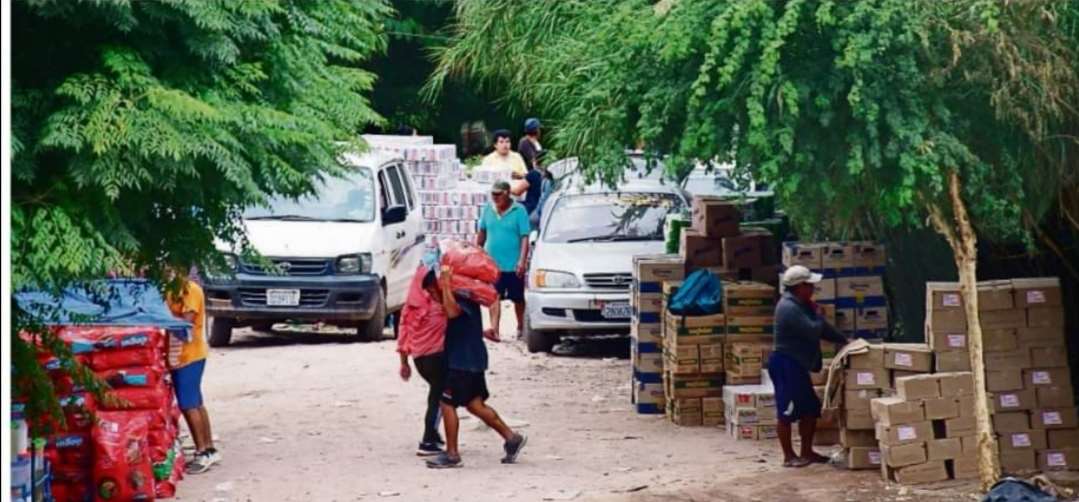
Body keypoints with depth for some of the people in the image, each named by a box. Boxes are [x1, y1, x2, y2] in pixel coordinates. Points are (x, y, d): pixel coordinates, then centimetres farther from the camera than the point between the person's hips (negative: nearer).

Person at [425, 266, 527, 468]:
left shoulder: (464, 295, -18)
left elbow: (452, 311, -38)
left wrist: (445, 285, -32)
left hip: (465, 360, -10)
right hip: (469, 360, 10)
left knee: (447, 403, -6)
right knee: (475, 405, 13)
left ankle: (452, 454, -1)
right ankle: (511, 438, 16)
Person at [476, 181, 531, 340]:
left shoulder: (519, 211, -8)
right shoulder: (488, 209, 5)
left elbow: (525, 237, -12)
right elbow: (482, 233, 16)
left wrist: (522, 260, -20)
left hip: (513, 265, -3)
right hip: (493, 263, 3)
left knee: (518, 298, 12)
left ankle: (521, 327, 31)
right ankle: (494, 329, -17)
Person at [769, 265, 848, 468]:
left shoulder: (800, 305, 15)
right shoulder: (789, 308, -19)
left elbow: (821, 329, 20)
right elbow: (813, 330, -23)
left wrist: (844, 341, 13)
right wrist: (818, 315, -3)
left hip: (797, 365, 11)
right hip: (785, 365, -11)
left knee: (810, 409, 13)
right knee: (787, 412, -4)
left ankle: (807, 452, 21)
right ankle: (789, 456, 1)